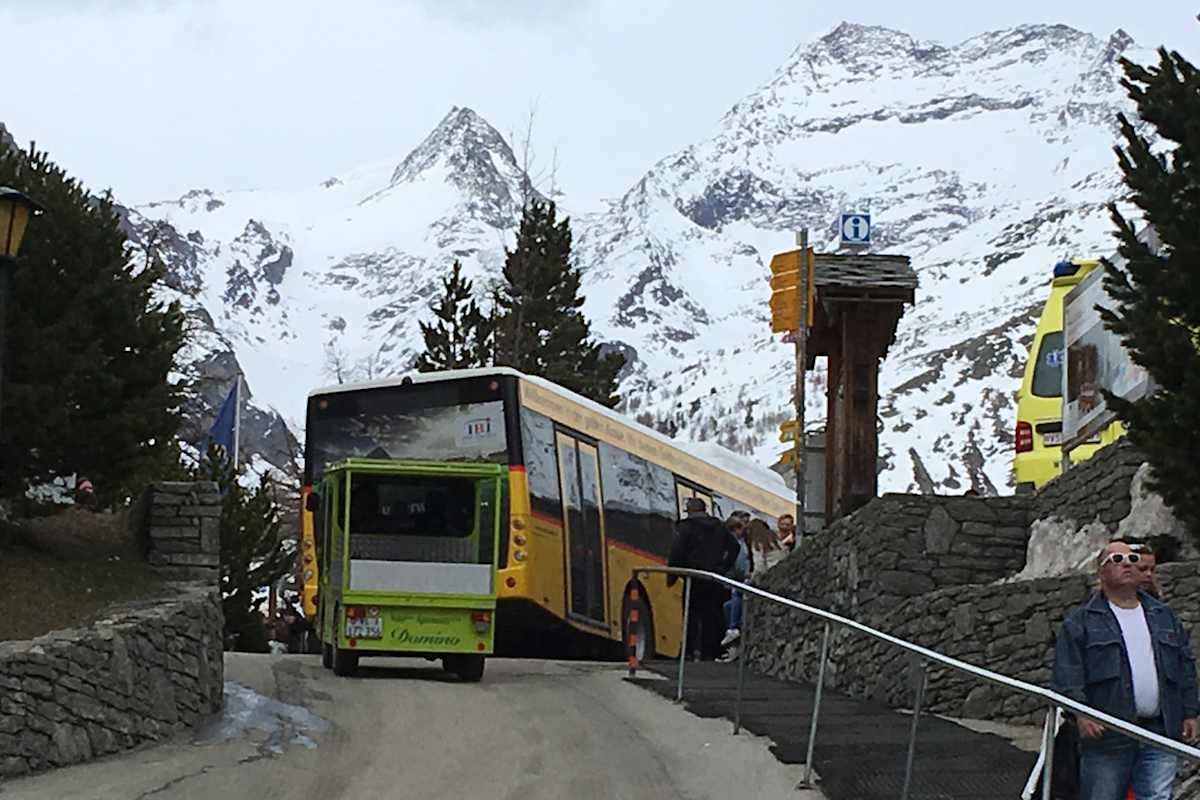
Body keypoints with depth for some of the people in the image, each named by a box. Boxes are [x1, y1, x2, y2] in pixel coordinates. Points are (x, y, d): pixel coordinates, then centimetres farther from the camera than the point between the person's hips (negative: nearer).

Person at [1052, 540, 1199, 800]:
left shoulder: (1164, 617, 19)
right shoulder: (1081, 622, 4)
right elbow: (1067, 674, -4)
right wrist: (1080, 714, -17)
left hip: (1160, 734, 3)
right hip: (1106, 735, -3)